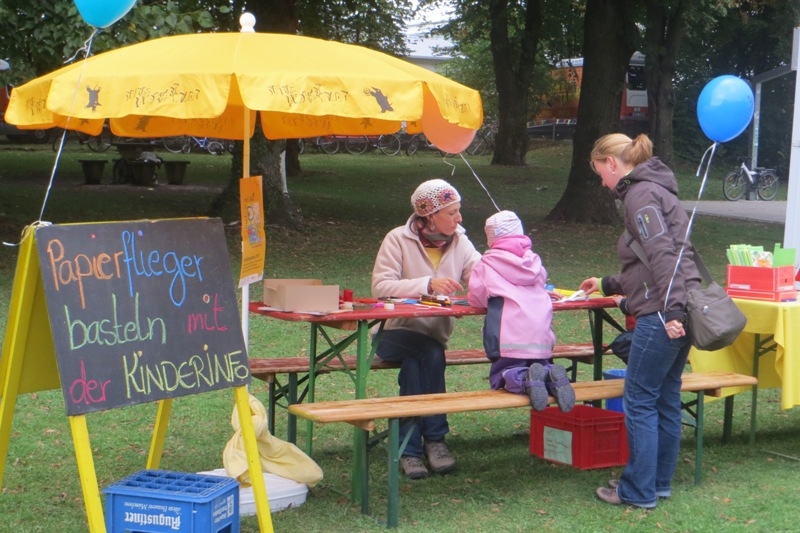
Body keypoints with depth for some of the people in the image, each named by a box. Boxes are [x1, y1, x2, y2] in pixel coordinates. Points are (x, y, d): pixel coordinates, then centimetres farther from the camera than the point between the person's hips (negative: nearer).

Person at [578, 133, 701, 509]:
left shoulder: (641, 194, -9)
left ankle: (638, 491, 3)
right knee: (666, 399, 15)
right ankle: (659, 482, 23)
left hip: (661, 315, -10)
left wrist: (670, 310, -25)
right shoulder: (649, 190, 21)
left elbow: (662, 255, -21)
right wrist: (607, 284, 38)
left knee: (640, 401, -2)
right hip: (677, 312, 10)